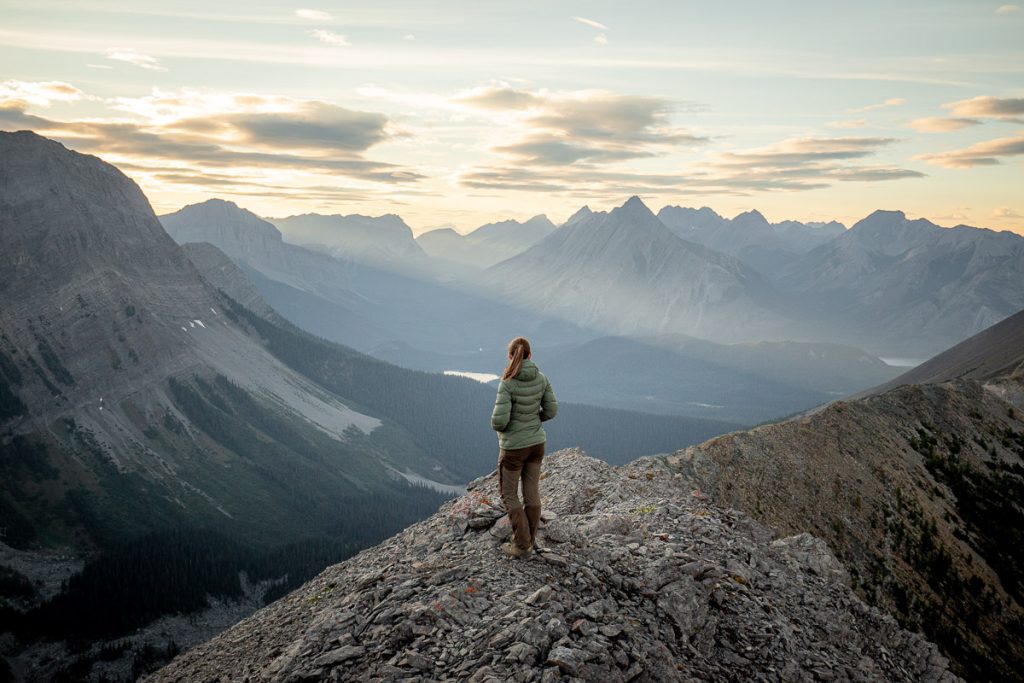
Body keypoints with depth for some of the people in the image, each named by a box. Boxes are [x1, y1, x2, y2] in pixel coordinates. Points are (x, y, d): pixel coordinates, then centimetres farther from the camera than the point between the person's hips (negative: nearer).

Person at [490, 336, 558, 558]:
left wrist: (498, 426, -2)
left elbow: (499, 420, -26)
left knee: (508, 494, 12)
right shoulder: (542, 378, -8)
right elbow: (551, 410, 0)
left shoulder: (507, 383, -24)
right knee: (531, 492, 17)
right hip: (536, 442, 5)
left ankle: (521, 544, 14)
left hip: (514, 446, -5)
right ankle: (530, 539, 30)